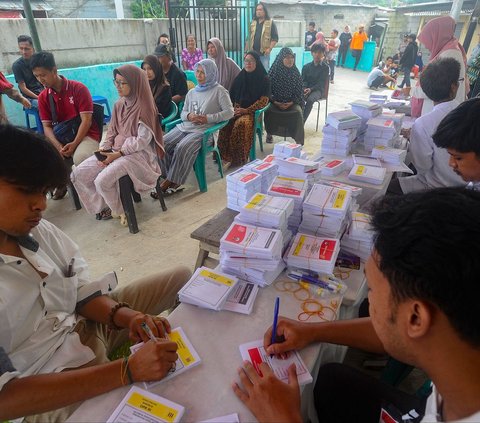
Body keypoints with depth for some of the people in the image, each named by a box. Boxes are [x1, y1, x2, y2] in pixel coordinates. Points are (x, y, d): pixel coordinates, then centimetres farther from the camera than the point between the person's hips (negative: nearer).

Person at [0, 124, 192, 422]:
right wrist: (129, 370, -38)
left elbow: (83, 292, -1)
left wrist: (124, 316, -21)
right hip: (43, 384, -6)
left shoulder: (38, 230, -9)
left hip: (86, 326, 6)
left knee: (182, 278, 4)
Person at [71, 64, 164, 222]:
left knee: (102, 180, -27)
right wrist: (103, 149, -4)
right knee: (78, 174, -4)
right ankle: (103, 205, 14)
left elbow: (143, 140, -17)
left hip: (137, 153, -8)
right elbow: (112, 131, 14)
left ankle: (119, 211, 2)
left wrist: (118, 154, -18)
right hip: (115, 150, 8)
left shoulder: (144, 106, -12)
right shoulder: (119, 104, 10)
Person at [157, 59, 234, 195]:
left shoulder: (219, 91, 3)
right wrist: (188, 115, -4)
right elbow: (183, 113, 22)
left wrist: (207, 118, -14)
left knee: (182, 148, -31)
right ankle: (169, 178, -10)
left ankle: (173, 181, -15)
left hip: (204, 130, -6)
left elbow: (229, 112, -6)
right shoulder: (192, 92, 20)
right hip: (186, 126, 7)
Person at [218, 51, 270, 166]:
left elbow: (263, 100, -6)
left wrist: (247, 110, -16)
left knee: (241, 123, -37)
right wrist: (235, 108, -2)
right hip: (238, 109, 4)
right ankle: (226, 156, -26)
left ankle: (240, 159, -28)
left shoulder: (264, 79, 3)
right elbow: (233, 95, 19)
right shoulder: (240, 77, 17)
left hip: (253, 111, -4)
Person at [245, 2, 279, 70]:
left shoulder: (270, 23, 1)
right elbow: (248, 38, 17)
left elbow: (275, 38, -3)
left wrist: (269, 48, -18)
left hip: (264, 54, -4)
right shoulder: (252, 23, 14)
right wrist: (246, 51, 10)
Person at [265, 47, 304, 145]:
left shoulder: (295, 73, 4)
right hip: (275, 102, -1)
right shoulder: (273, 72, -2)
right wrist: (275, 102, -17)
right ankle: (269, 133, 0)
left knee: (298, 112, -29)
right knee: (268, 111, -30)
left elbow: (299, 91, 5)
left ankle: (298, 141, -22)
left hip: (291, 102, 1)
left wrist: (292, 102, -12)